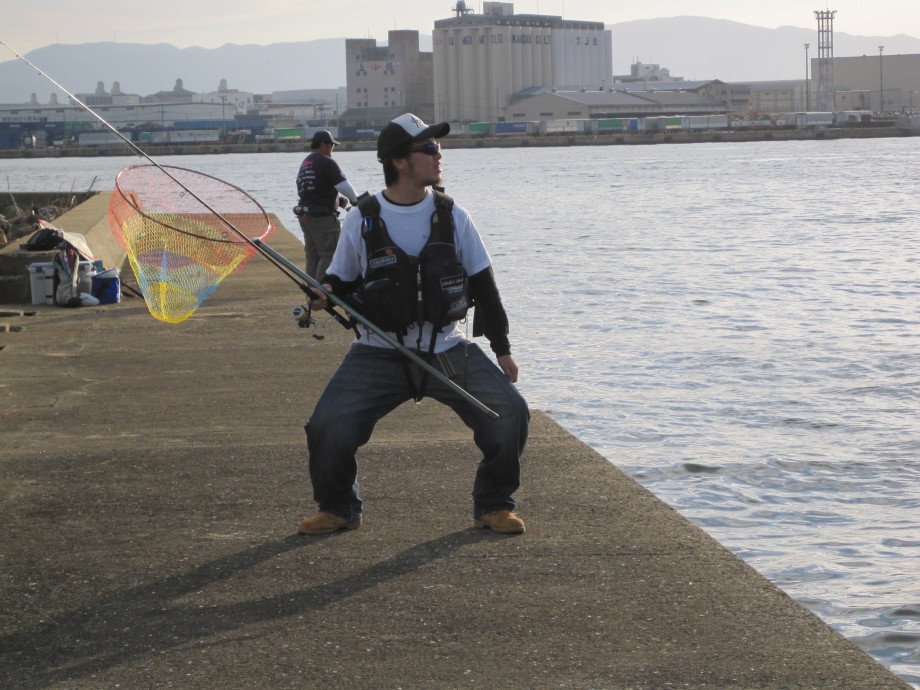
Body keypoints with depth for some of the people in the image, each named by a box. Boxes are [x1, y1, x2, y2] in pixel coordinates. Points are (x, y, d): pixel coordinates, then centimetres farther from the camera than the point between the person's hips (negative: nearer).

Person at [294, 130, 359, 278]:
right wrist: (355, 199, 0)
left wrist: (337, 200, 17)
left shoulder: (304, 164, 17)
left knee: (313, 255, 13)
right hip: (322, 216, -9)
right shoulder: (326, 162, -11)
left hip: (305, 215, 9)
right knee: (329, 256, -5)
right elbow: (344, 186, -18)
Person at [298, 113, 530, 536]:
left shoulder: (451, 216, 2)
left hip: (446, 350, 2)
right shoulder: (361, 220, -3)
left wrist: (502, 347, 7)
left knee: (510, 413, -14)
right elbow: (343, 280, 7)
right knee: (328, 427, -20)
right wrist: (325, 293, -17)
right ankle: (338, 509, 9)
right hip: (379, 354, -1)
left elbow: (482, 284, 8)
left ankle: (493, 505, 11)